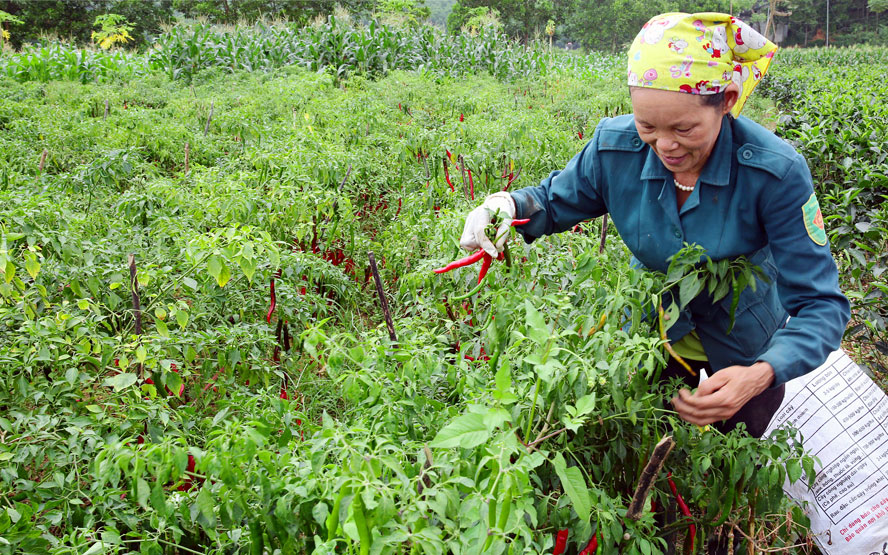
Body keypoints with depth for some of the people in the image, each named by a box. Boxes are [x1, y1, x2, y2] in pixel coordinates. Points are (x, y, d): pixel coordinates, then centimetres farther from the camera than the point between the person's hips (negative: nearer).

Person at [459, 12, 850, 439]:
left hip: (744, 346, -1)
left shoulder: (776, 172, -34)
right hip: (654, 331, 1)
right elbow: (555, 201, -6)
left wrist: (762, 374, -51)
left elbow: (821, 304, -31)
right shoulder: (615, 147, -25)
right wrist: (507, 205, -31)